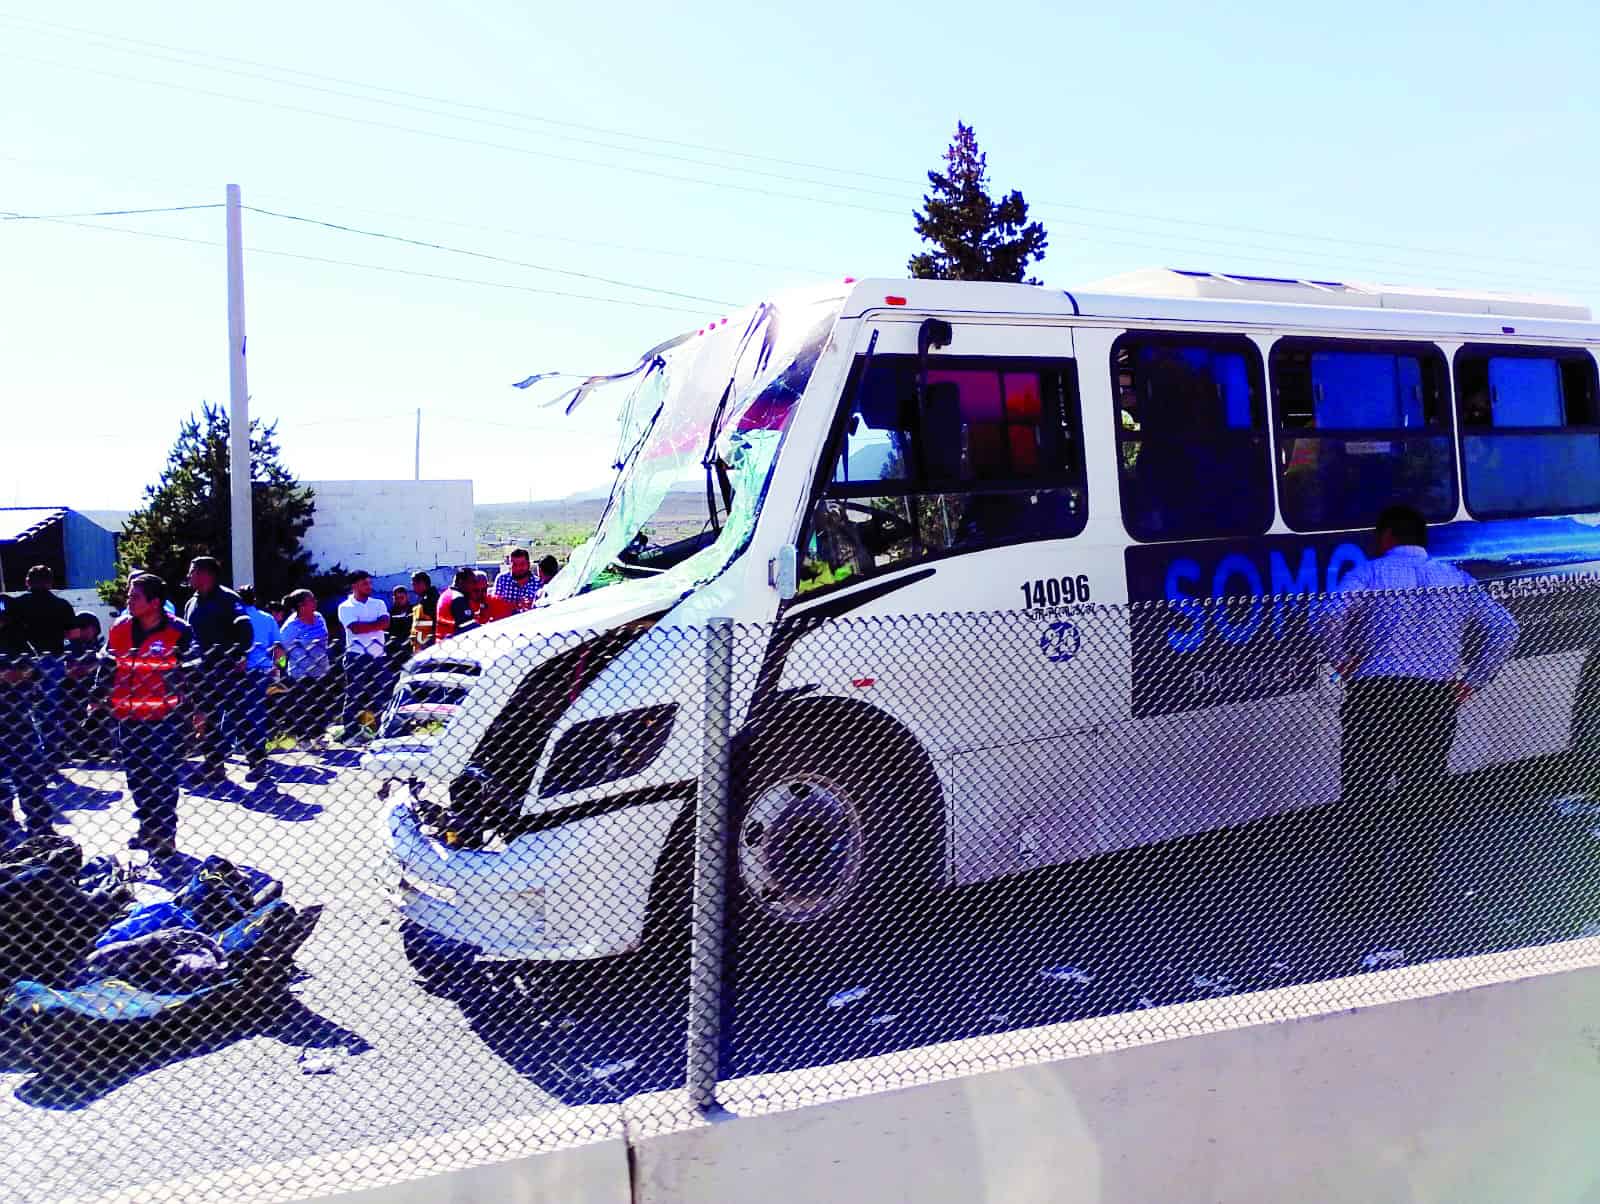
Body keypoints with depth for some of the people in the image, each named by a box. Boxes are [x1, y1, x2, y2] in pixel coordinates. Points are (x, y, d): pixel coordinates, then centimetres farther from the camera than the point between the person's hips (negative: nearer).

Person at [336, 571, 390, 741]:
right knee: (354, 696, -3)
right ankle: (350, 732, 0)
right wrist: (376, 624, -6)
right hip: (356, 658, -4)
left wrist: (364, 626, -12)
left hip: (377, 656, 4)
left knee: (381, 694, 5)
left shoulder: (378, 604, 14)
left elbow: (385, 623, -5)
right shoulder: (346, 607, 2)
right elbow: (355, 628, -14)